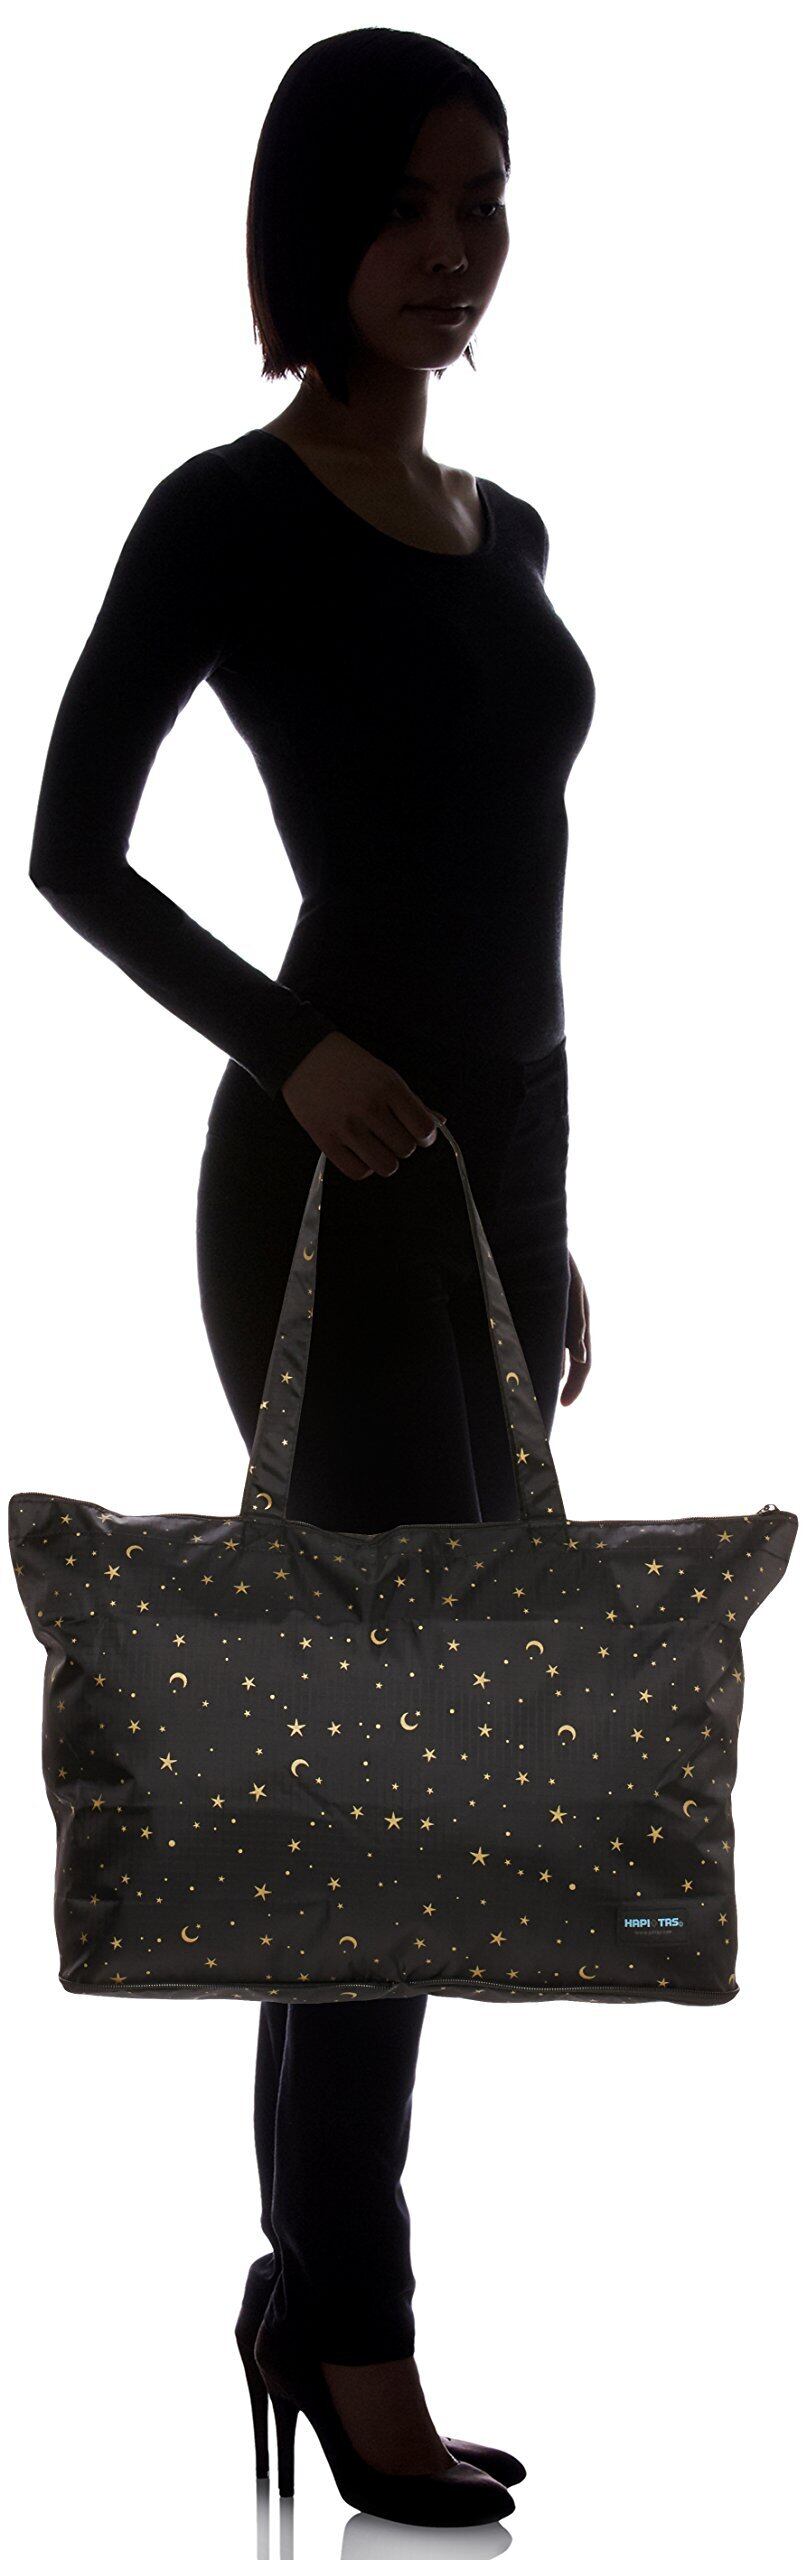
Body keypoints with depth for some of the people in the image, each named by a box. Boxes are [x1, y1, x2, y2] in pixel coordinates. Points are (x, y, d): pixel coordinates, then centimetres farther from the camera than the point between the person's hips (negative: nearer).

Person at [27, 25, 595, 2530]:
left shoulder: (507, 530, 16)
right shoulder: (231, 514, -6)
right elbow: (70, 843, -6)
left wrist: (555, 1222, 18)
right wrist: (290, 1053, -18)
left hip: (496, 1171, 8)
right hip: (335, 1177, -8)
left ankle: (313, 2273, 19)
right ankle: (354, 2330, 2)